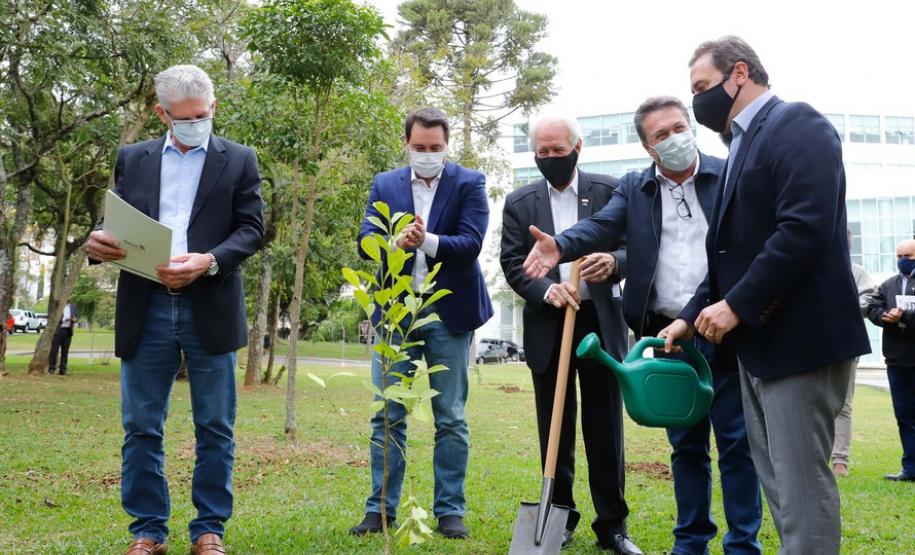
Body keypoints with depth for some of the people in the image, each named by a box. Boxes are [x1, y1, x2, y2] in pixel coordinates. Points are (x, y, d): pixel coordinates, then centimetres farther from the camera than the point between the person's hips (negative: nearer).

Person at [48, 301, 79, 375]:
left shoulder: (72, 307, 14)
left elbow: (77, 316, 17)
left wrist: (75, 319, -7)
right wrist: (63, 320, -19)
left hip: (68, 331, 4)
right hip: (58, 330, -4)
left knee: (65, 351, 3)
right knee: (54, 349, -3)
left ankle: (63, 369, 6)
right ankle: (52, 368, 2)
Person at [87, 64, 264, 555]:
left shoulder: (239, 160, 6)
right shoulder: (132, 159, 13)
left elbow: (251, 228, -1)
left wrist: (208, 261, -19)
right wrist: (99, 243, -13)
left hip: (209, 308, -2)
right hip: (145, 308, 2)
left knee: (214, 428, 5)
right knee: (141, 428, 5)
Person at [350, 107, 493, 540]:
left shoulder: (469, 183, 1)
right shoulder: (384, 185, 8)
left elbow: (471, 243, -11)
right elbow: (365, 241, -3)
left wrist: (427, 241, -28)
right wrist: (395, 243, -24)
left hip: (449, 313, -2)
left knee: (451, 420, 5)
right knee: (387, 416, 5)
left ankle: (450, 511, 13)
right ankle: (381, 509, 14)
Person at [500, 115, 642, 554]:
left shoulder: (608, 190, 4)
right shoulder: (519, 203, 6)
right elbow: (511, 264, 0)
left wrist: (614, 262, -23)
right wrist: (546, 289, -19)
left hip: (601, 322, -1)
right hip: (547, 326, 1)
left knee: (605, 429, 4)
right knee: (555, 430, 8)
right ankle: (559, 519, 20)